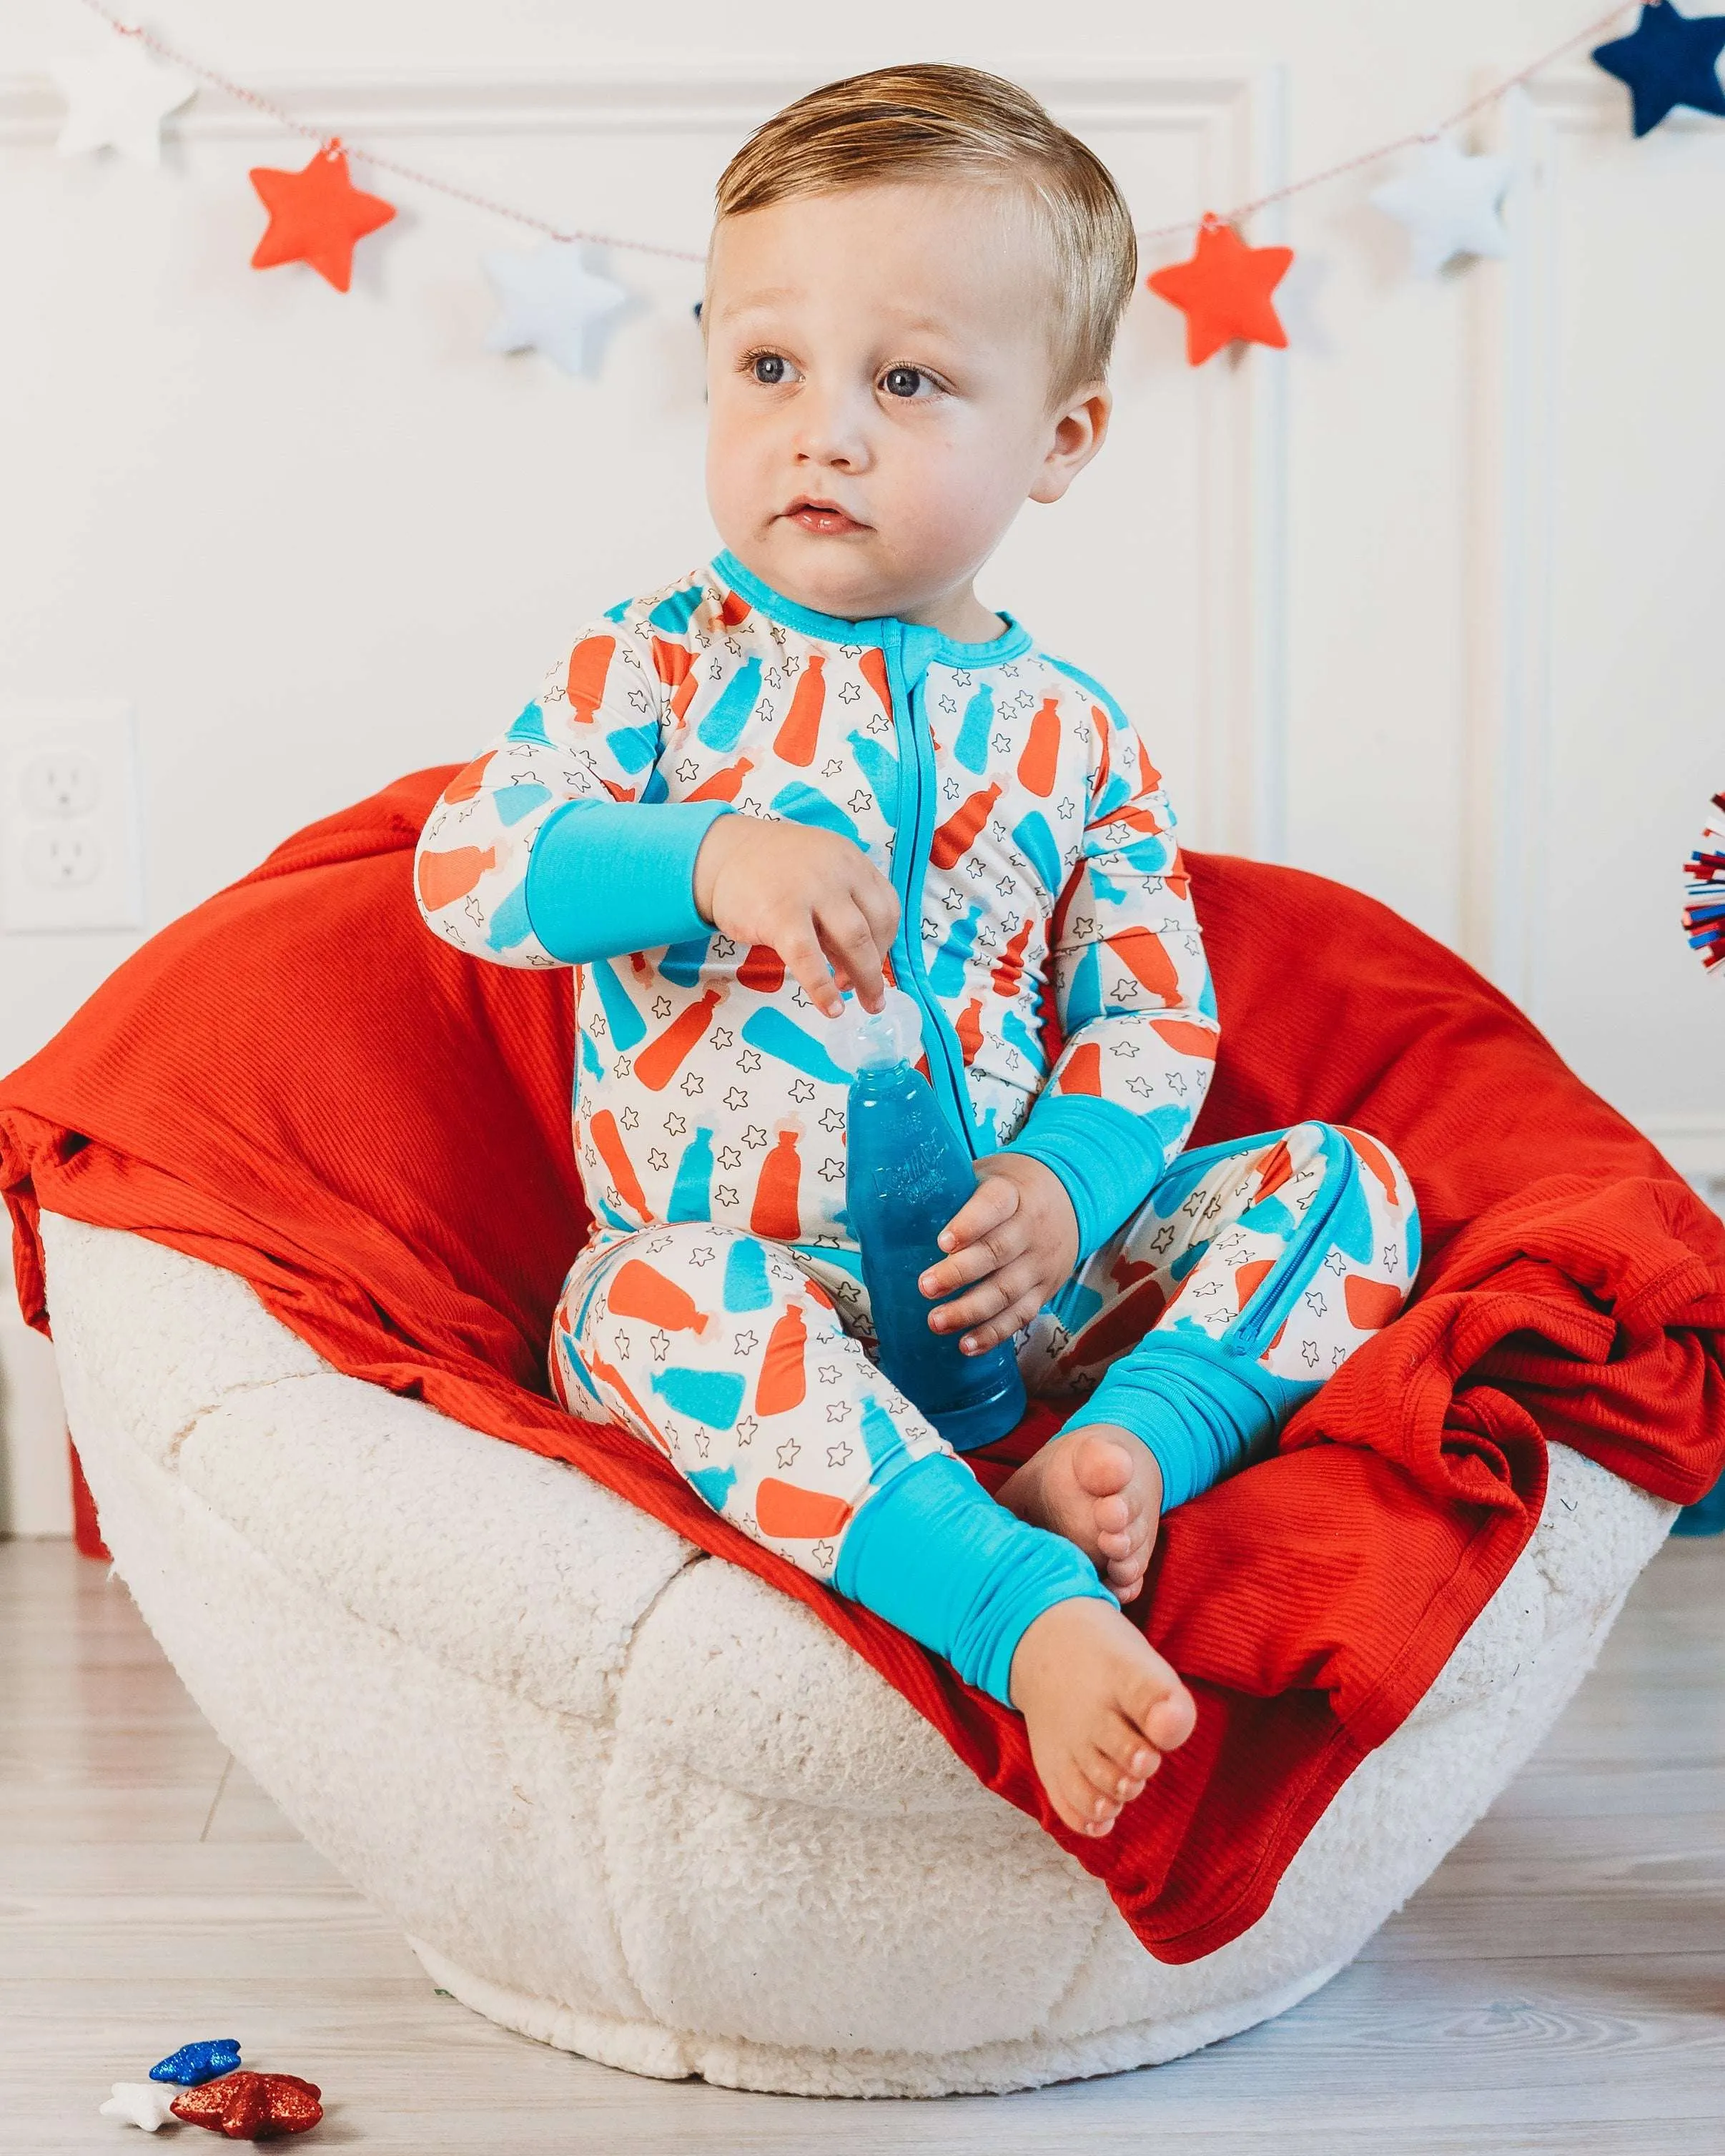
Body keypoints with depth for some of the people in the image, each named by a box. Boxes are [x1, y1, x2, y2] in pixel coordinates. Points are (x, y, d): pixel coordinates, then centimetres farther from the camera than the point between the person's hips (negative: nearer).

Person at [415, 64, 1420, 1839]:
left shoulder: (1073, 737, 8)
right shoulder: (662, 670, 1)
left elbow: (1154, 1015, 7)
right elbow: (464, 860, -9)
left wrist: (1067, 1187, -13)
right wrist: (703, 860, -25)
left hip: (1003, 1277, 4)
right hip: (753, 1293, -3)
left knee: (1342, 1183, -7)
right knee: (662, 1296, -38)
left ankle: (1132, 1440, -26)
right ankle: (1032, 1606, -44)